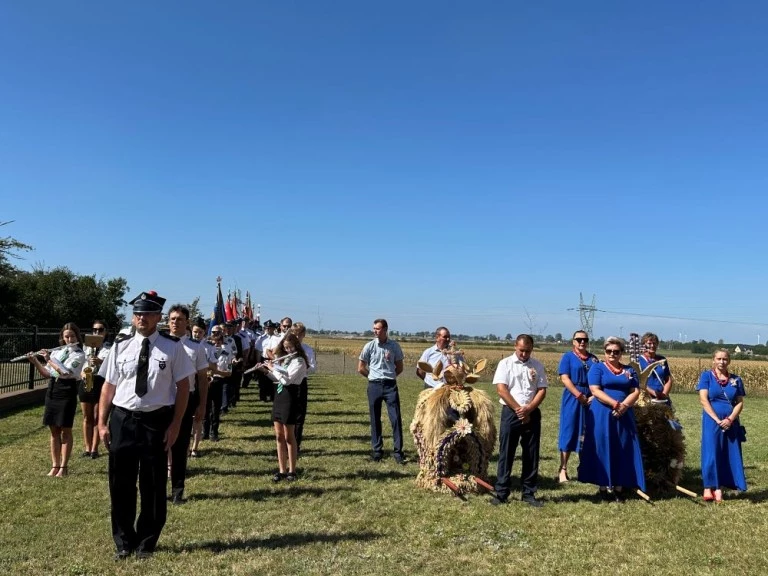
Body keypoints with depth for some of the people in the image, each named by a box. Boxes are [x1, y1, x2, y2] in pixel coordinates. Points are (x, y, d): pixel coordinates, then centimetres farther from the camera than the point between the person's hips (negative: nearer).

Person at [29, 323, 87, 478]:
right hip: (52, 390, 5)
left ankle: (64, 467, 7)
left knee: (65, 430, 0)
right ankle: (54, 465, 16)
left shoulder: (79, 355, -6)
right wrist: (36, 362, -3)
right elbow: (47, 373, 11)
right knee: (54, 430, 8)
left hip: (67, 391, -5)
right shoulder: (56, 351, 11)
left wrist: (49, 359, -12)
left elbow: (65, 371, -19)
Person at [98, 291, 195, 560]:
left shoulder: (172, 347, -6)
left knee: (153, 486, 10)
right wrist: (102, 423, 2)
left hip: (157, 421, -2)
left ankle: (146, 542, 29)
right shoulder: (120, 347, 3)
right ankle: (124, 541, 31)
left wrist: (175, 424, -7)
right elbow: (108, 386, 6)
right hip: (122, 420, 2)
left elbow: (183, 386, -4)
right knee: (121, 484, 11)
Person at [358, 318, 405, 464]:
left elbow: (399, 367, 12)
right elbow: (361, 368, 7)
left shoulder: (394, 346, 1)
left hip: (390, 385, 0)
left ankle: (398, 451, 3)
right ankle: (377, 450, 17)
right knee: (375, 419, 7)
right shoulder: (370, 346, 0)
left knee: (396, 418, -3)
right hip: (374, 386, 0)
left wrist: (390, 375, 6)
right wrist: (373, 376, 9)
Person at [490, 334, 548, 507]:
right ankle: (501, 493, 7)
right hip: (511, 413, -3)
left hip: (532, 414, 3)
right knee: (506, 454, 0)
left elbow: (542, 390, 3)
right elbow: (501, 389, -8)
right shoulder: (505, 363, 0)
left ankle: (529, 493, 17)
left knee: (531, 455, 7)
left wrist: (528, 409, -11)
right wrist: (519, 409, -10)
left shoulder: (537, 366, 8)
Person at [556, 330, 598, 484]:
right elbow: (565, 379, -8)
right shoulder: (568, 357, 1)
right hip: (573, 399, -4)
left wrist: (594, 396, -8)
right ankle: (563, 469, 2)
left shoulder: (594, 359, 12)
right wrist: (580, 396, -15)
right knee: (569, 432, -2)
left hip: (591, 400, 4)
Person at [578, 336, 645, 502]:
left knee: (623, 451, 4)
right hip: (602, 415, -3)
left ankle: (619, 488, 12)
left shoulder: (629, 370, 12)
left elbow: (636, 391, 3)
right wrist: (615, 404, -20)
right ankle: (603, 487, 6)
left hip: (624, 416, 4)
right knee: (602, 450, 0)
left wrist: (624, 406, -15)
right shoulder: (597, 368, 0)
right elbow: (595, 390, -10)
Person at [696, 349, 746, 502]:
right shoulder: (706, 376, 0)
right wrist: (717, 420, -15)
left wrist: (730, 419, -13)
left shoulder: (736, 380, 8)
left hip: (731, 423, 4)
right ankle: (708, 488, -2)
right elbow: (704, 400, -7)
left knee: (730, 455, 3)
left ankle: (719, 488, 9)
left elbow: (740, 403, 4)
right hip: (712, 421, -3)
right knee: (711, 454, -6)